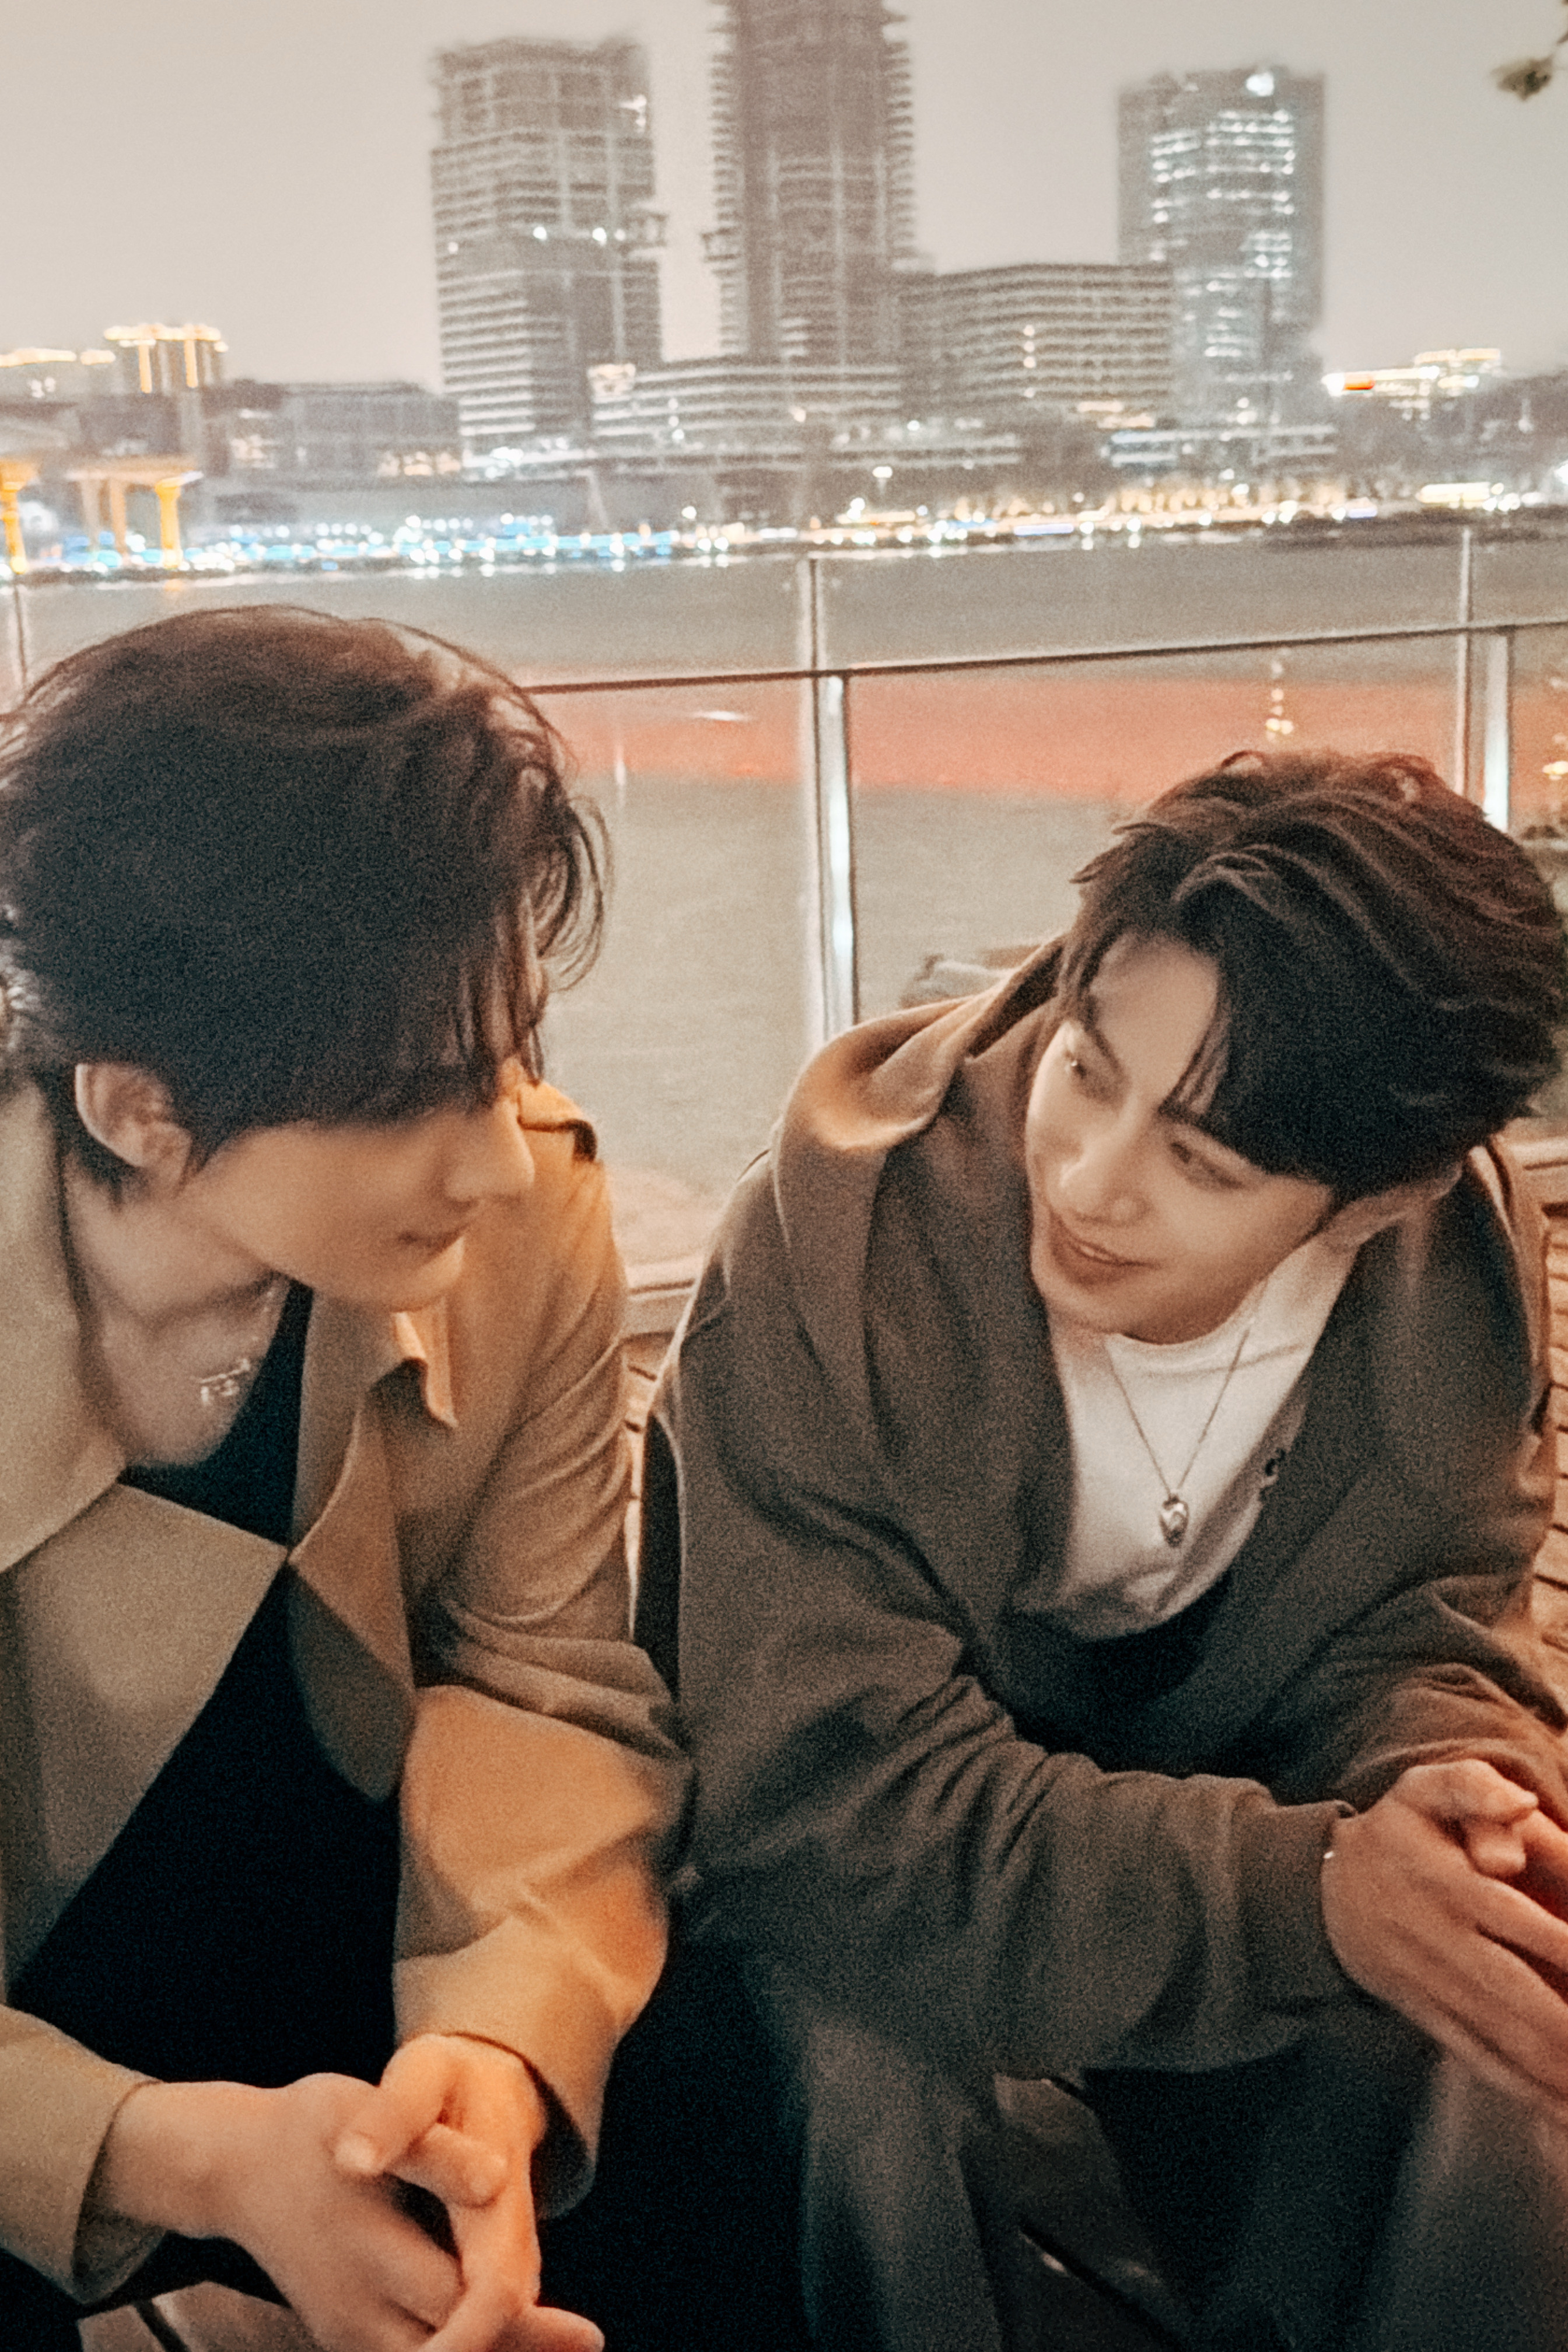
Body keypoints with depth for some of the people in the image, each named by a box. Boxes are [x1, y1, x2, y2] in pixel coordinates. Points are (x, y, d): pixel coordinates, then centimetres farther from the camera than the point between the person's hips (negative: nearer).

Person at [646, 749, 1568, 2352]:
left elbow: (1414, 1629, -3)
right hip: (872, 1912, -3)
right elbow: (824, 1797, -30)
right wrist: (1305, 1892, -40)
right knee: (863, 2066, -32)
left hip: (1219, 1828, 3)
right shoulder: (831, 1252, -29)